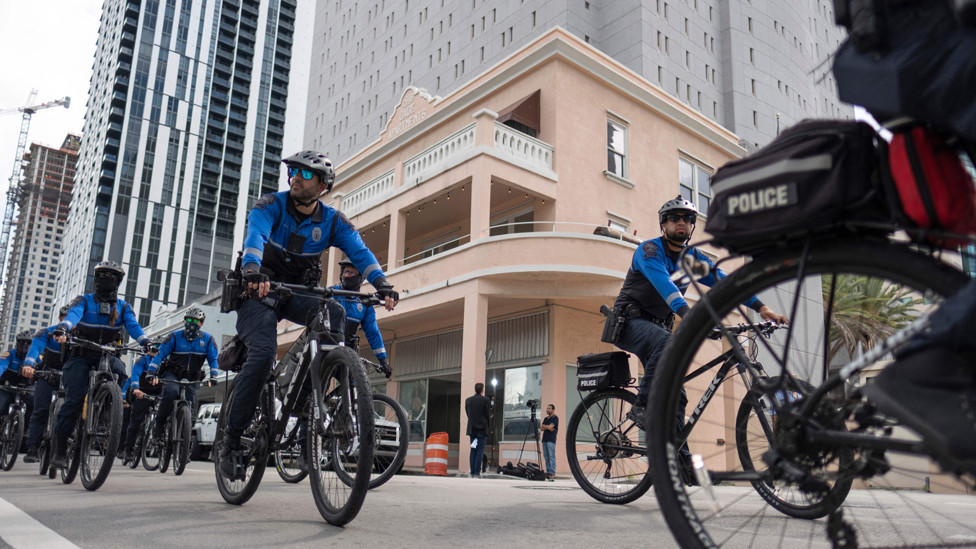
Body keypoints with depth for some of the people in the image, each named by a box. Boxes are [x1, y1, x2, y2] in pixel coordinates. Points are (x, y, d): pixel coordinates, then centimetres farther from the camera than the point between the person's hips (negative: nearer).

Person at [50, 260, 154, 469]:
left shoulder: (122, 306, 10)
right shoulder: (83, 301, 5)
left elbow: (132, 325, -8)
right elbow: (73, 315, -17)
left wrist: (145, 342, -29)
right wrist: (62, 328, -41)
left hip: (108, 355, 1)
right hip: (81, 356, -1)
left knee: (119, 371, -31)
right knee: (74, 399, -15)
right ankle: (60, 448, -4)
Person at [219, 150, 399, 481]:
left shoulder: (332, 221, -4)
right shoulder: (271, 206, -11)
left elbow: (360, 252, -17)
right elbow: (255, 236, -31)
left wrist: (382, 284, -36)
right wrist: (252, 270, -53)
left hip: (298, 294, 3)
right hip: (260, 291, -3)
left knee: (335, 313, -29)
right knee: (263, 353, -25)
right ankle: (232, 439, -11)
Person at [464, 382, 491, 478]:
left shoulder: (468, 400, 7)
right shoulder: (485, 400, -7)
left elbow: (467, 414, 10)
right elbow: (488, 415, -5)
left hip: (472, 429, 5)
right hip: (482, 429, -4)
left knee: (473, 451, 9)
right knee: (480, 451, -3)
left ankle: (472, 473, 7)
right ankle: (477, 473, -7)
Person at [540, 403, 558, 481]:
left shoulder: (555, 418, -4)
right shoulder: (545, 418, 20)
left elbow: (550, 427, -14)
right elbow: (542, 428, 12)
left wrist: (544, 426, 3)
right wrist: (547, 427, -6)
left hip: (551, 440, -8)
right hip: (544, 439, 8)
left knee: (551, 456, -9)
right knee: (546, 457, 6)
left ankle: (552, 473, -9)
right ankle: (548, 472, 9)